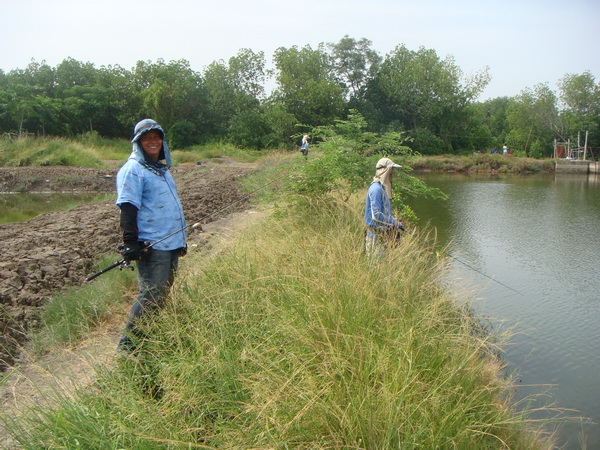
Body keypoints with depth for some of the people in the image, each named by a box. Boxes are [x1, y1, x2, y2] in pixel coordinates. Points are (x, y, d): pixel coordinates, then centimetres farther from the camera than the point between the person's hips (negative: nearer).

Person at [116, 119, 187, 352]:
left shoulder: (162, 168, 21)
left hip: (172, 244, 9)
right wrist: (130, 243, -23)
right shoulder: (133, 169, -6)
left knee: (165, 291, 13)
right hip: (152, 246, -9)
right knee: (151, 295, -10)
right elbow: (127, 208, -15)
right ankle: (128, 345, 2)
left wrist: (182, 240, 27)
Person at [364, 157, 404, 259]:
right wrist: (395, 223, -17)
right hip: (376, 234, -10)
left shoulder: (384, 187, 14)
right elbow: (376, 215, -24)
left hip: (384, 234, 10)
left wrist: (395, 221, 11)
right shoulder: (376, 188, -18)